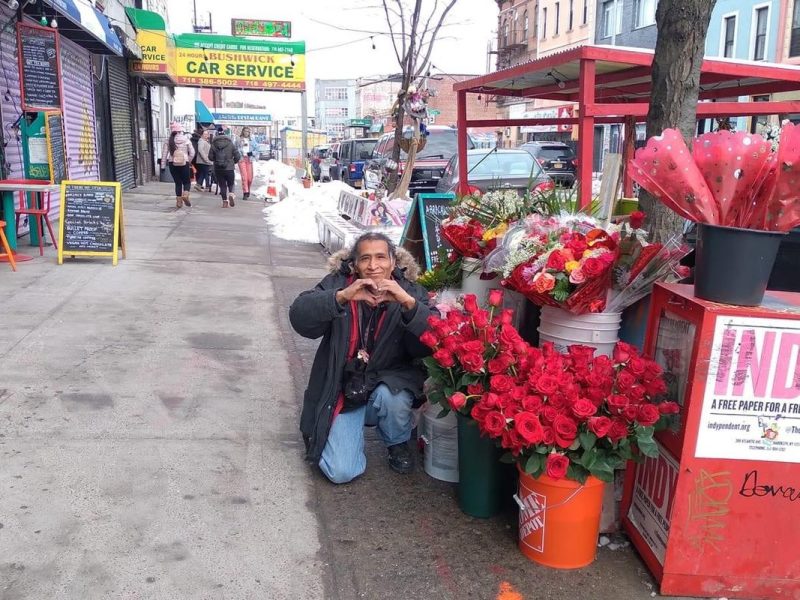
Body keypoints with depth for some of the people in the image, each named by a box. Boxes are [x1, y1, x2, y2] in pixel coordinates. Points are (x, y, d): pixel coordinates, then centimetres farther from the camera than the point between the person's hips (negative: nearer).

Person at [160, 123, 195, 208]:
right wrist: (188, 161, 11)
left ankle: (179, 201, 10)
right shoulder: (186, 139, -2)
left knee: (178, 183, 11)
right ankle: (185, 195, -16)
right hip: (184, 163, -2)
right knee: (187, 182, 10)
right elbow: (192, 153, -3)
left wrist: (163, 165, 5)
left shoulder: (168, 140, 0)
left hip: (172, 164, 2)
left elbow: (164, 153, 0)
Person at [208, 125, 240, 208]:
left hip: (218, 169, 1)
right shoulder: (230, 144, -3)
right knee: (230, 184, 12)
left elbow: (210, 156, 1)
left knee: (222, 185, 8)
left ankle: (225, 201, 4)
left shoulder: (214, 145, -1)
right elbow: (237, 156, -4)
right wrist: (233, 162, 15)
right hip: (229, 168, -1)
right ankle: (231, 194, -16)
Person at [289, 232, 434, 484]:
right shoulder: (338, 284, -8)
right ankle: (354, 429, 23)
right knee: (341, 472, -12)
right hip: (343, 393, 0)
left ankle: (398, 443, 1)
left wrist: (408, 302, -37)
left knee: (390, 397, -35)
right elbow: (299, 317, -22)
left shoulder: (410, 291, -7)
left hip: (389, 383, 1)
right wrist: (342, 296, -36)